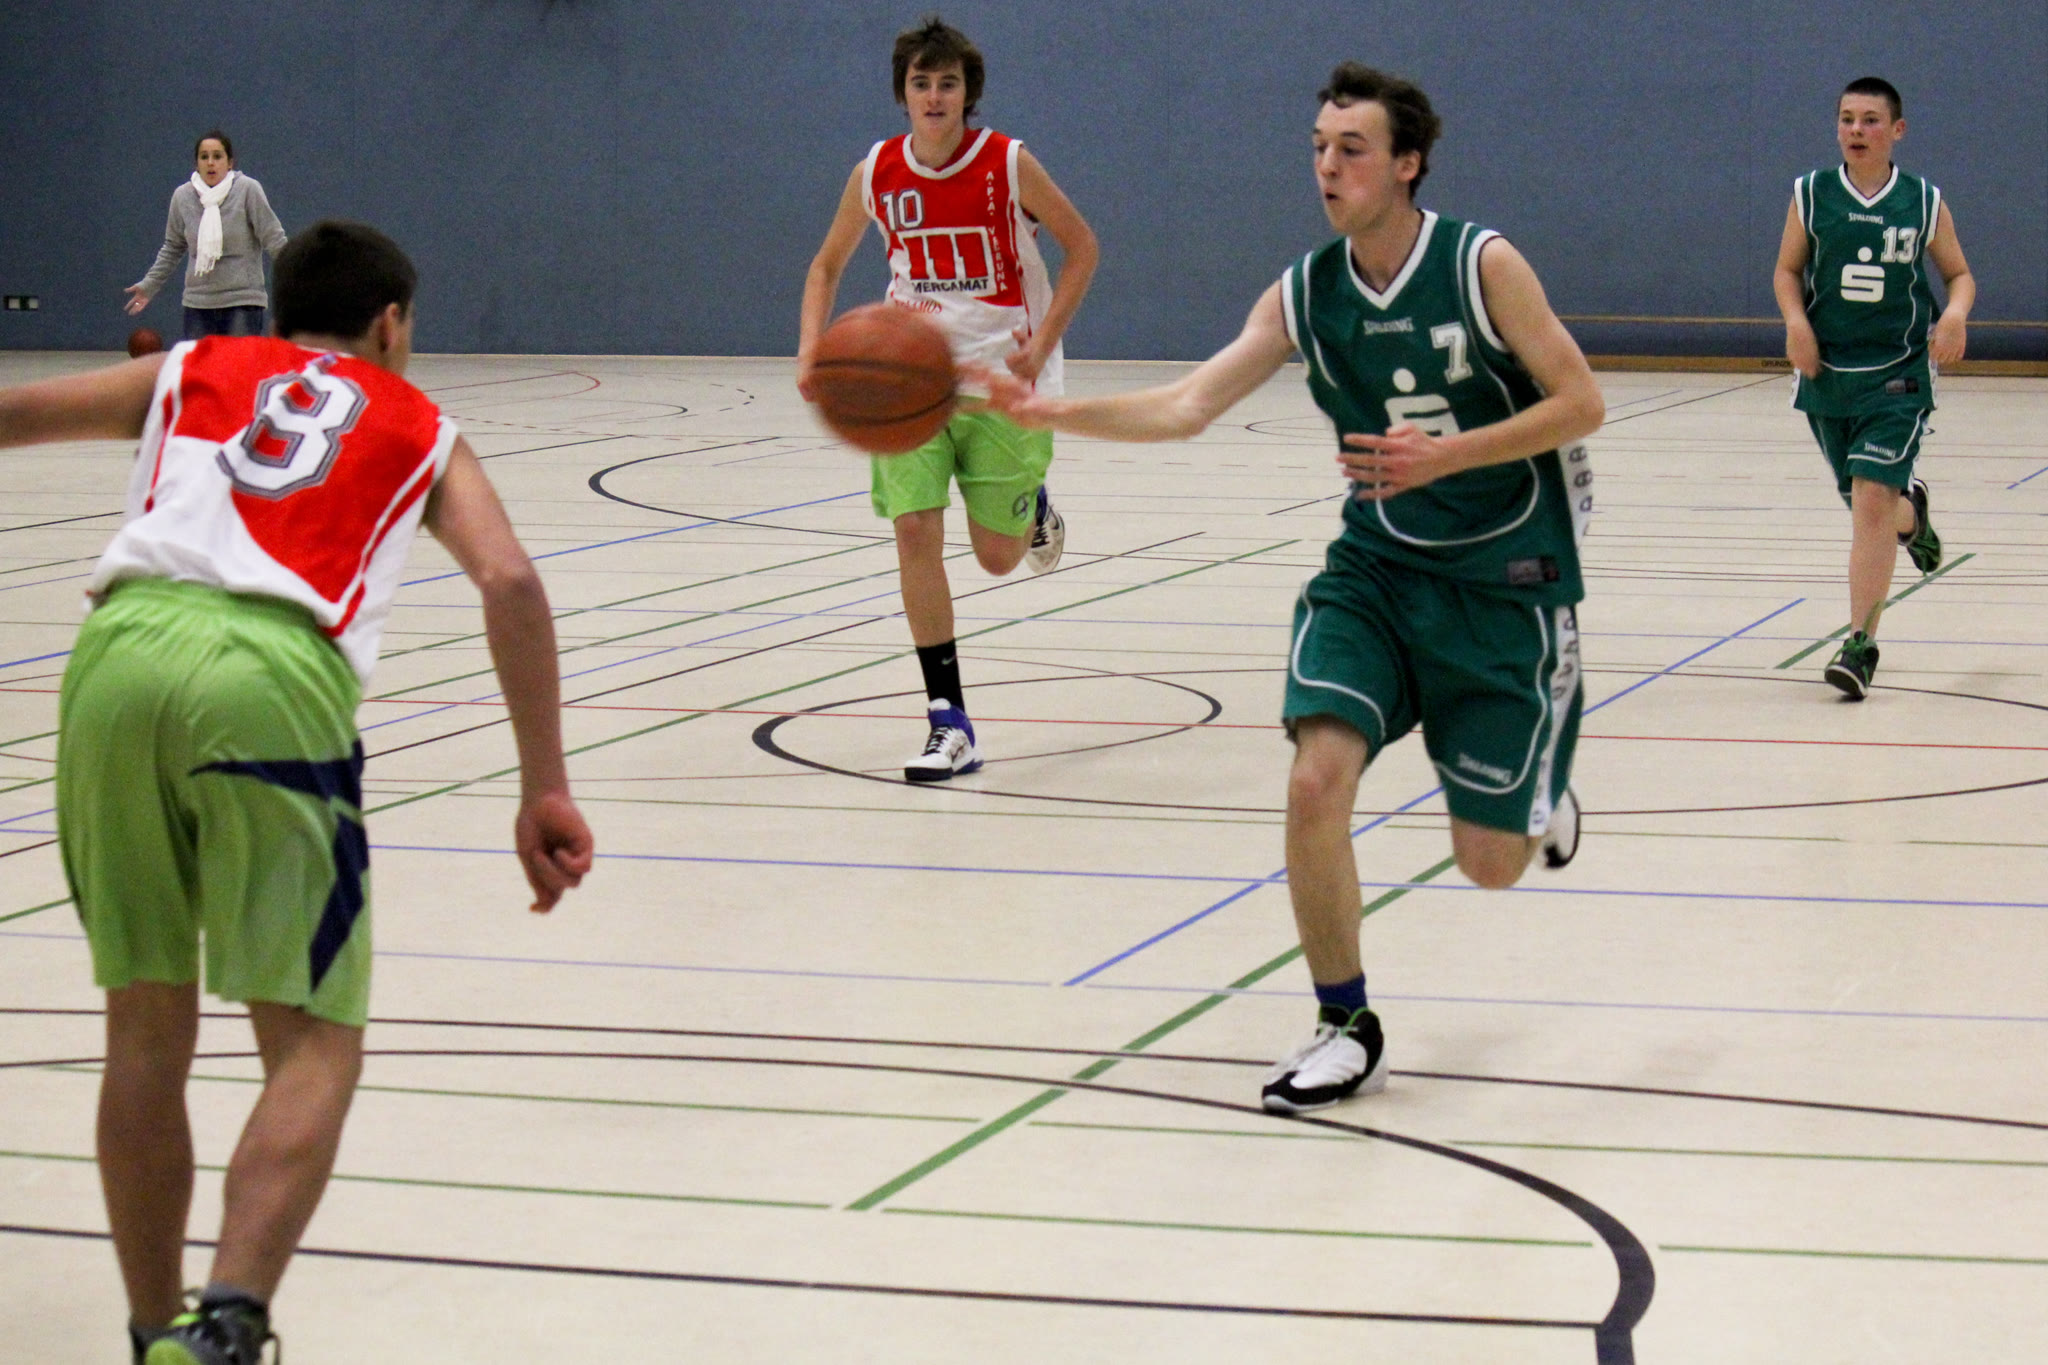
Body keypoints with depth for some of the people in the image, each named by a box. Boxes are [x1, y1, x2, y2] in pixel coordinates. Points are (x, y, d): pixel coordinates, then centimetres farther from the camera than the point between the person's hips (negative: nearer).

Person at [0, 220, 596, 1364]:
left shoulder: (191, 372, 30)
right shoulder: (421, 430, 26)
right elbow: (510, 581, 9)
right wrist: (546, 789, 7)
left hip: (123, 646, 3)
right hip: (275, 679, -3)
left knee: (148, 1030, 15)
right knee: (315, 1049, 1)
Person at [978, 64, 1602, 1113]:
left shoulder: (1483, 266, -13)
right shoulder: (1303, 296, -2)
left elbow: (1581, 403, -12)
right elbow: (1186, 406, -10)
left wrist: (1445, 455, -22)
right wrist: (1047, 412, -24)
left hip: (1504, 581, -3)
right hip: (1376, 567, 3)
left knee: (1489, 862, 0)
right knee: (1316, 781, -19)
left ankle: (1541, 788, 39)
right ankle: (1345, 1029, -2)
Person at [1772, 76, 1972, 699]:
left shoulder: (1924, 203, -1)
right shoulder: (1811, 195, 2)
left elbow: (1959, 274, 9)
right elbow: (1787, 271, 9)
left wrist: (1955, 312, -13)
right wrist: (1796, 321, -10)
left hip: (1898, 374, -2)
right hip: (1827, 372, 2)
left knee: (1872, 496, -15)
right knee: (1866, 503, 12)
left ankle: (1860, 642, -13)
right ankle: (1912, 513, 51)